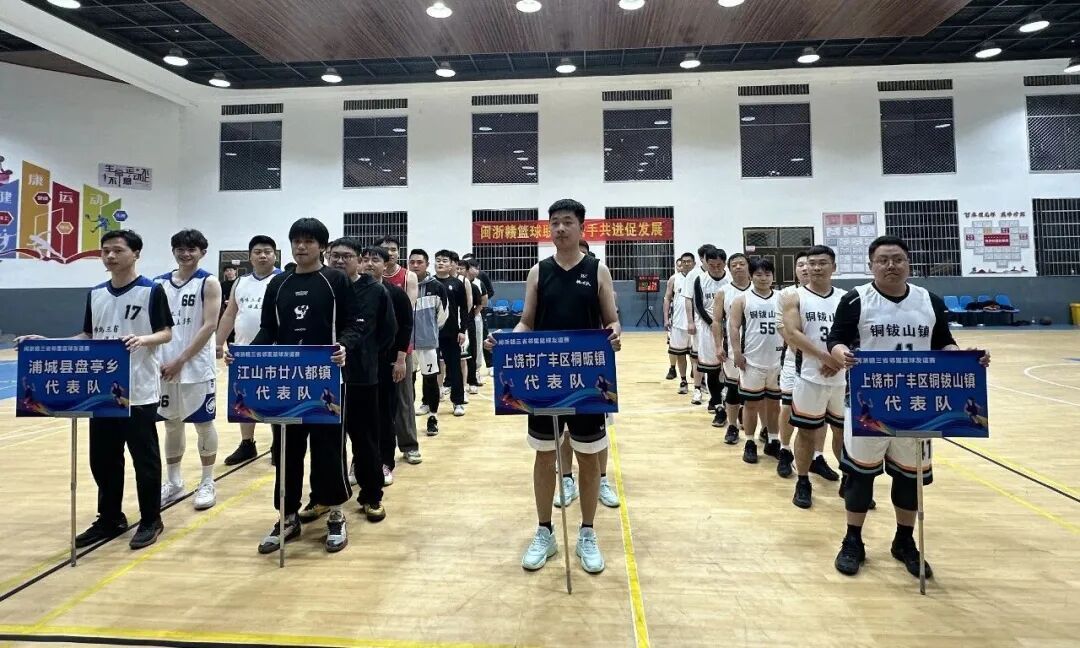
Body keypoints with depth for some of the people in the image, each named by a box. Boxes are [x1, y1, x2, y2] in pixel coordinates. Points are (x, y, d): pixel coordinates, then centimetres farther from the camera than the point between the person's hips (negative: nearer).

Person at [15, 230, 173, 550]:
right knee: (103, 458, 12)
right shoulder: (95, 294, 11)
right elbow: (87, 337, 16)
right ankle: (110, 519, 28)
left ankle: (151, 520, 16)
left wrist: (143, 339, -26)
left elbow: (166, 333, -7)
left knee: (144, 457, 3)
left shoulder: (152, 290, -6)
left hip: (140, 390, -6)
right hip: (102, 389, 6)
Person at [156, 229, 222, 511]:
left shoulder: (208, 283, -5)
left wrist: (181, 360, -15)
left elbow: (209, 326, -12)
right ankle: (173, 482, 26)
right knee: (172, 423, 13)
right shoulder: (160, 283, 9)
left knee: (204, 424, 4)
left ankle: (207, 483, 16)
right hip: (165, 366, 5)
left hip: (198, 367, -5)